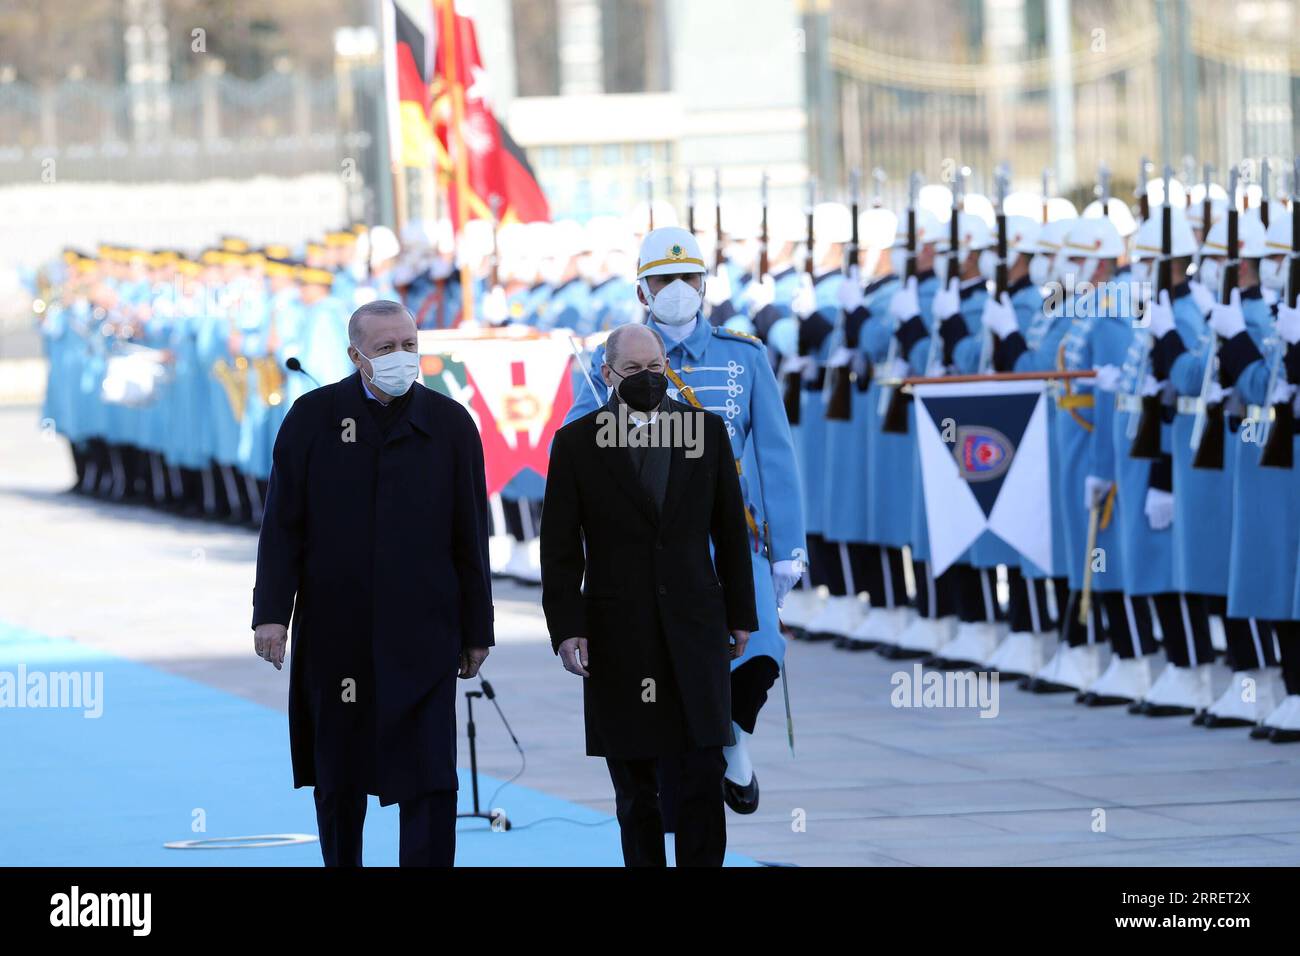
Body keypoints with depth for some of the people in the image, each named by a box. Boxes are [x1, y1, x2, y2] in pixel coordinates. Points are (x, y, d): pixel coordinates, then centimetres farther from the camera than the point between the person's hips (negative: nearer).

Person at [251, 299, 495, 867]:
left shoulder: (450, 424, 2)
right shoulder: (313, 417, 1)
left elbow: (471, 537, 5)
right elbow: (282, 526, 2)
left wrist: (476, 630, 5)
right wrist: (272, 612, -6)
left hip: (423, 633, -1)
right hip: (333, 633, 1)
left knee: (429, 777, -8)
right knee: (338, 777, 11)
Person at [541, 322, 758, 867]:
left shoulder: (708, 431, 6)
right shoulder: (576, 443, 1)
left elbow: (731, 530, 11)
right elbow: (560, 549, 1)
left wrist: (740, 614, 10)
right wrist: (566, 628, -7)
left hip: (695, 630, 1)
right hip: (618, 636, -1)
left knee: (704, 772, -5)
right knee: (634, 786, 3)